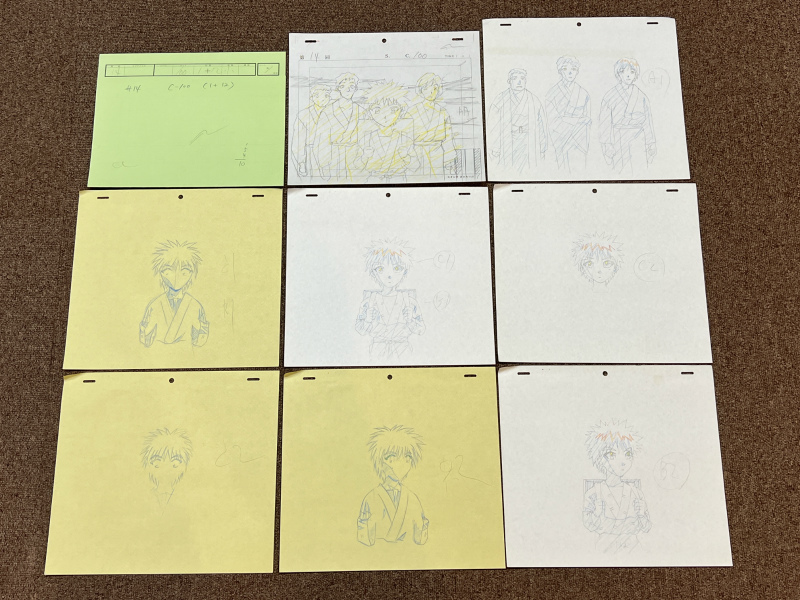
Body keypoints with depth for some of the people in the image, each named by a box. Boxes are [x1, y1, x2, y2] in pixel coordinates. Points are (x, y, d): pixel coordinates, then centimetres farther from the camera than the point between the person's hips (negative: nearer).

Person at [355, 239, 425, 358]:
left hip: (402, 350, 0)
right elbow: (360, 329, 0)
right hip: (378, 349, 0)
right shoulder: (370, 301, -3)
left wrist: (411, 320, -16)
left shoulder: (408, 301, -3)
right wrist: (368, 320, -17)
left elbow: (421, 330, 0)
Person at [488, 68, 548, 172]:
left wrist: (542, 149, 4)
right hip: (507, 143, -2)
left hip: (528, 143, 2)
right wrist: (494, 147, -10)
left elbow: (541, 124, 8)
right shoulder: (502, 99, 1)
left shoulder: (533, 100, 7)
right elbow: (492, 123, -3)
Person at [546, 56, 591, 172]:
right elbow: (552, 121, -7)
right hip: (561, 139, -2)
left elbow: (586, 118, 11)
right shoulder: (553, 93, -1)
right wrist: (577, 120, -11)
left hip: (579, 140, 2)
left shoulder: (583, 93, 6)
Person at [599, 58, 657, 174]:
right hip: (618, 142, -2)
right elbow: (605, 123, -1)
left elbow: (647, 121, 10)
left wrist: (651, 143, 6)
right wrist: (607, 144, -8)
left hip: (638, 141, 2)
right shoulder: (610, 96, 2)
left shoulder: (641, 96, 9)